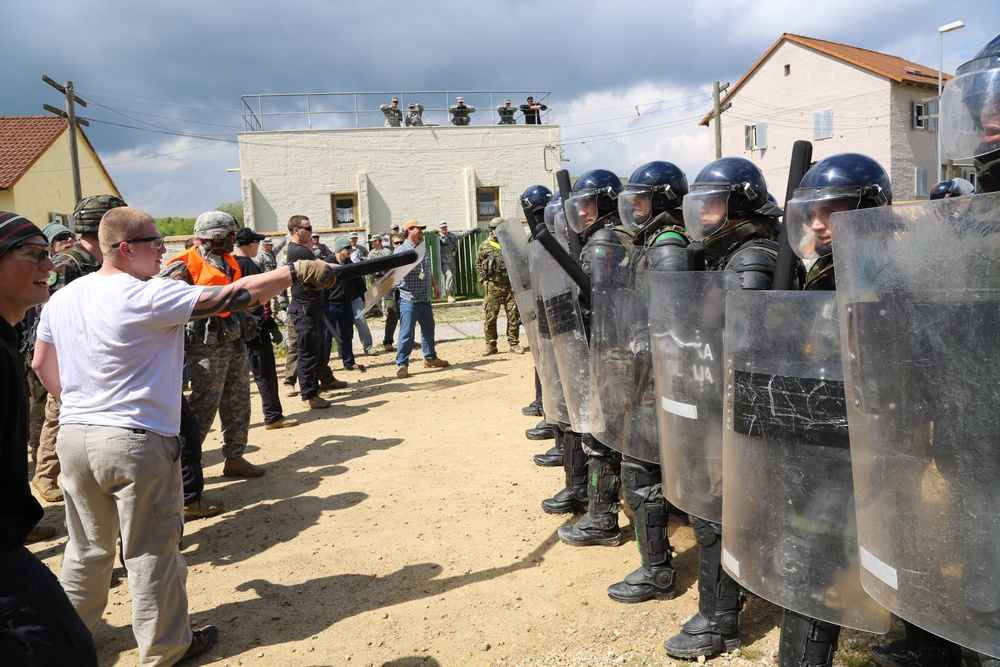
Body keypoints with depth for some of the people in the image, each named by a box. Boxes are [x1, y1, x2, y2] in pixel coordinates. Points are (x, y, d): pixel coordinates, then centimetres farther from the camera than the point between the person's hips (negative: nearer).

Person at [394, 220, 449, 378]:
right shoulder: (401, 250, -10)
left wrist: (435, 286, 21)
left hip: (425, 298, 8)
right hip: (409, 298, -8)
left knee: (428, 329, 18)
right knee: (407, 332, -8)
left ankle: (430, 358, 33)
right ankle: (401, 364, -2)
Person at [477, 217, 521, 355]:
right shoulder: (484, 246, 6)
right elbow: (478, 264, 9)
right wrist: (483, 280, -2)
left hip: (510, 285, 2)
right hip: (493, 286, -1)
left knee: (513, 315, 2)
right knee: (490, 316, -1)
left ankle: (514, 344, 12)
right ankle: (491, 345, 9)